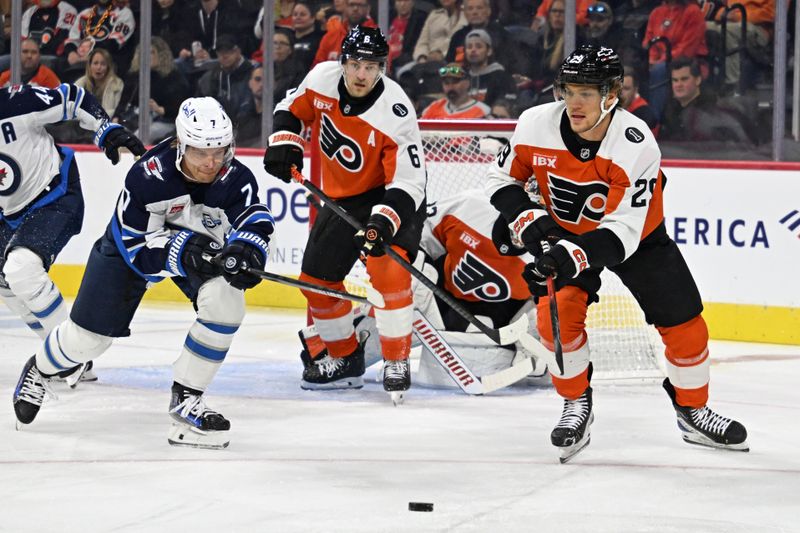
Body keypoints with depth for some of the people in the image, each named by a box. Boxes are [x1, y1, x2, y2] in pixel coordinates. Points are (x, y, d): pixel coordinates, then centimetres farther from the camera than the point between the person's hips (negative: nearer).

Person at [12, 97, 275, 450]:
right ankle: (39, 370, 42)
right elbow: (135, 247, -30)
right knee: (88, 337, 4)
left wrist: (246, 250, -60)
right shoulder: (148, 175, -34)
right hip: (133, 246, -2)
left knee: (226, 299, -28)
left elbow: (255, 219, -37)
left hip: (205, 248, 2)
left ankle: (185, 400, -13)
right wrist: (182, 249, -44)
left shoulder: (236, 179, -27)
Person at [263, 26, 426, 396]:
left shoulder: (395, 113, -29)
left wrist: (384, 222, -44)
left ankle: (397, 363, -16)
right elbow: (293, 109, 8)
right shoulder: (323, 78, -14)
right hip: (341, 197, 6)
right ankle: (346, 361, 27)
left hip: (390, 196, -6)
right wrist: (284, 143, -10)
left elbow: (409, 182, -30)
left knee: (387, 267, -28)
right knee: (316, 279, 7)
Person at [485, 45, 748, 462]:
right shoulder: (536, 125, -24)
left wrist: (573, 256, -50)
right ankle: (577, 406, 0)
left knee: (684, 324, -2)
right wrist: (530, 221, -22)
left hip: (637, 235, -1)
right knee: (557, 313, -21)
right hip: (563, 232, 1)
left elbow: (622, 231, -36)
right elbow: (502, 178, -6)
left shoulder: (637, 145, -33)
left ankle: (692, 411, 22)